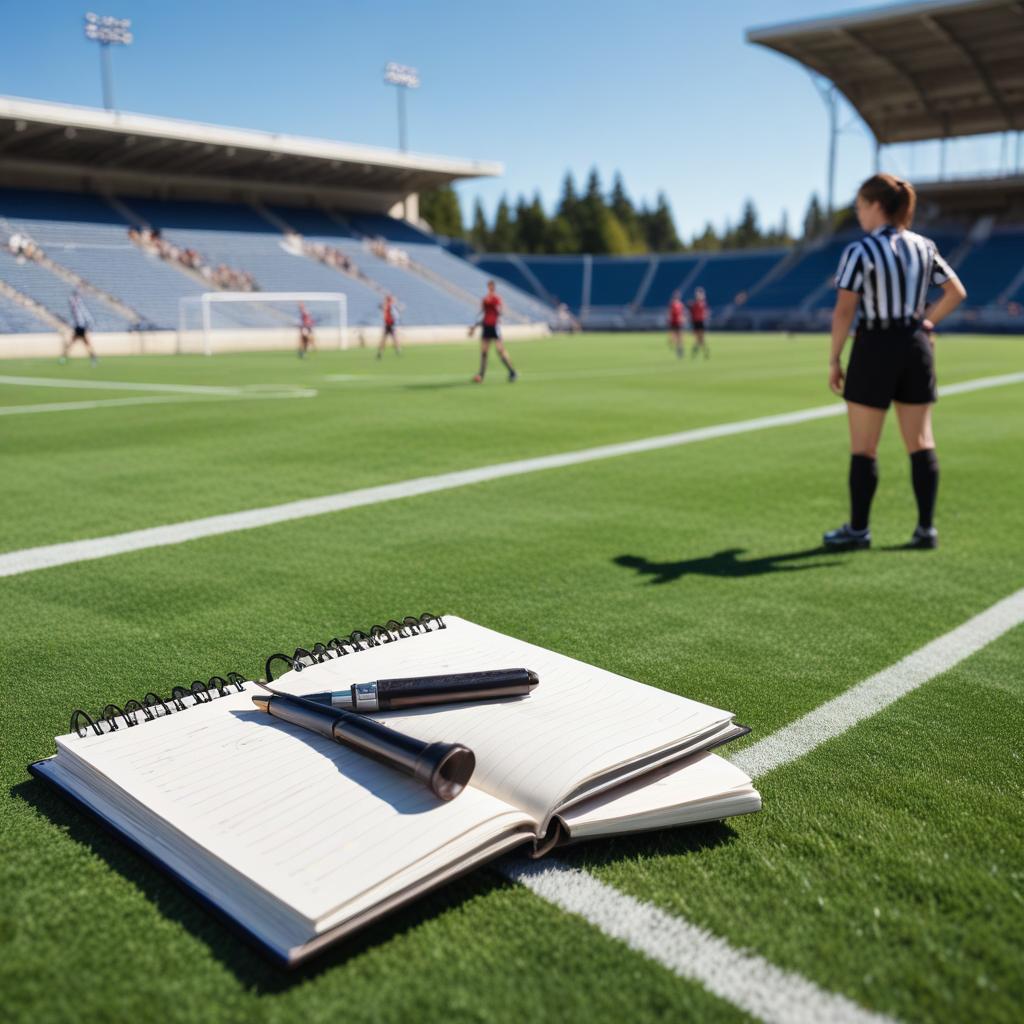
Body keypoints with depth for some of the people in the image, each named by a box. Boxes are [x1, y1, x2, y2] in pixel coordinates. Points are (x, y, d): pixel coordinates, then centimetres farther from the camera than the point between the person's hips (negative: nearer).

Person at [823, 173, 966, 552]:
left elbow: (843, 311, -16)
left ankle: (858, 529, 12)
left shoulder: (860, 251, -11)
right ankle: (926, 528, 14)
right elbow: (956, 292, 13)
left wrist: (834, 360, -9)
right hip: (916, 348, 6)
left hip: (875, 349, -6)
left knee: (863, 447, 4)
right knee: (921, 442, 10)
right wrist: (924, 323, 16)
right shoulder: (924, 247, 7)